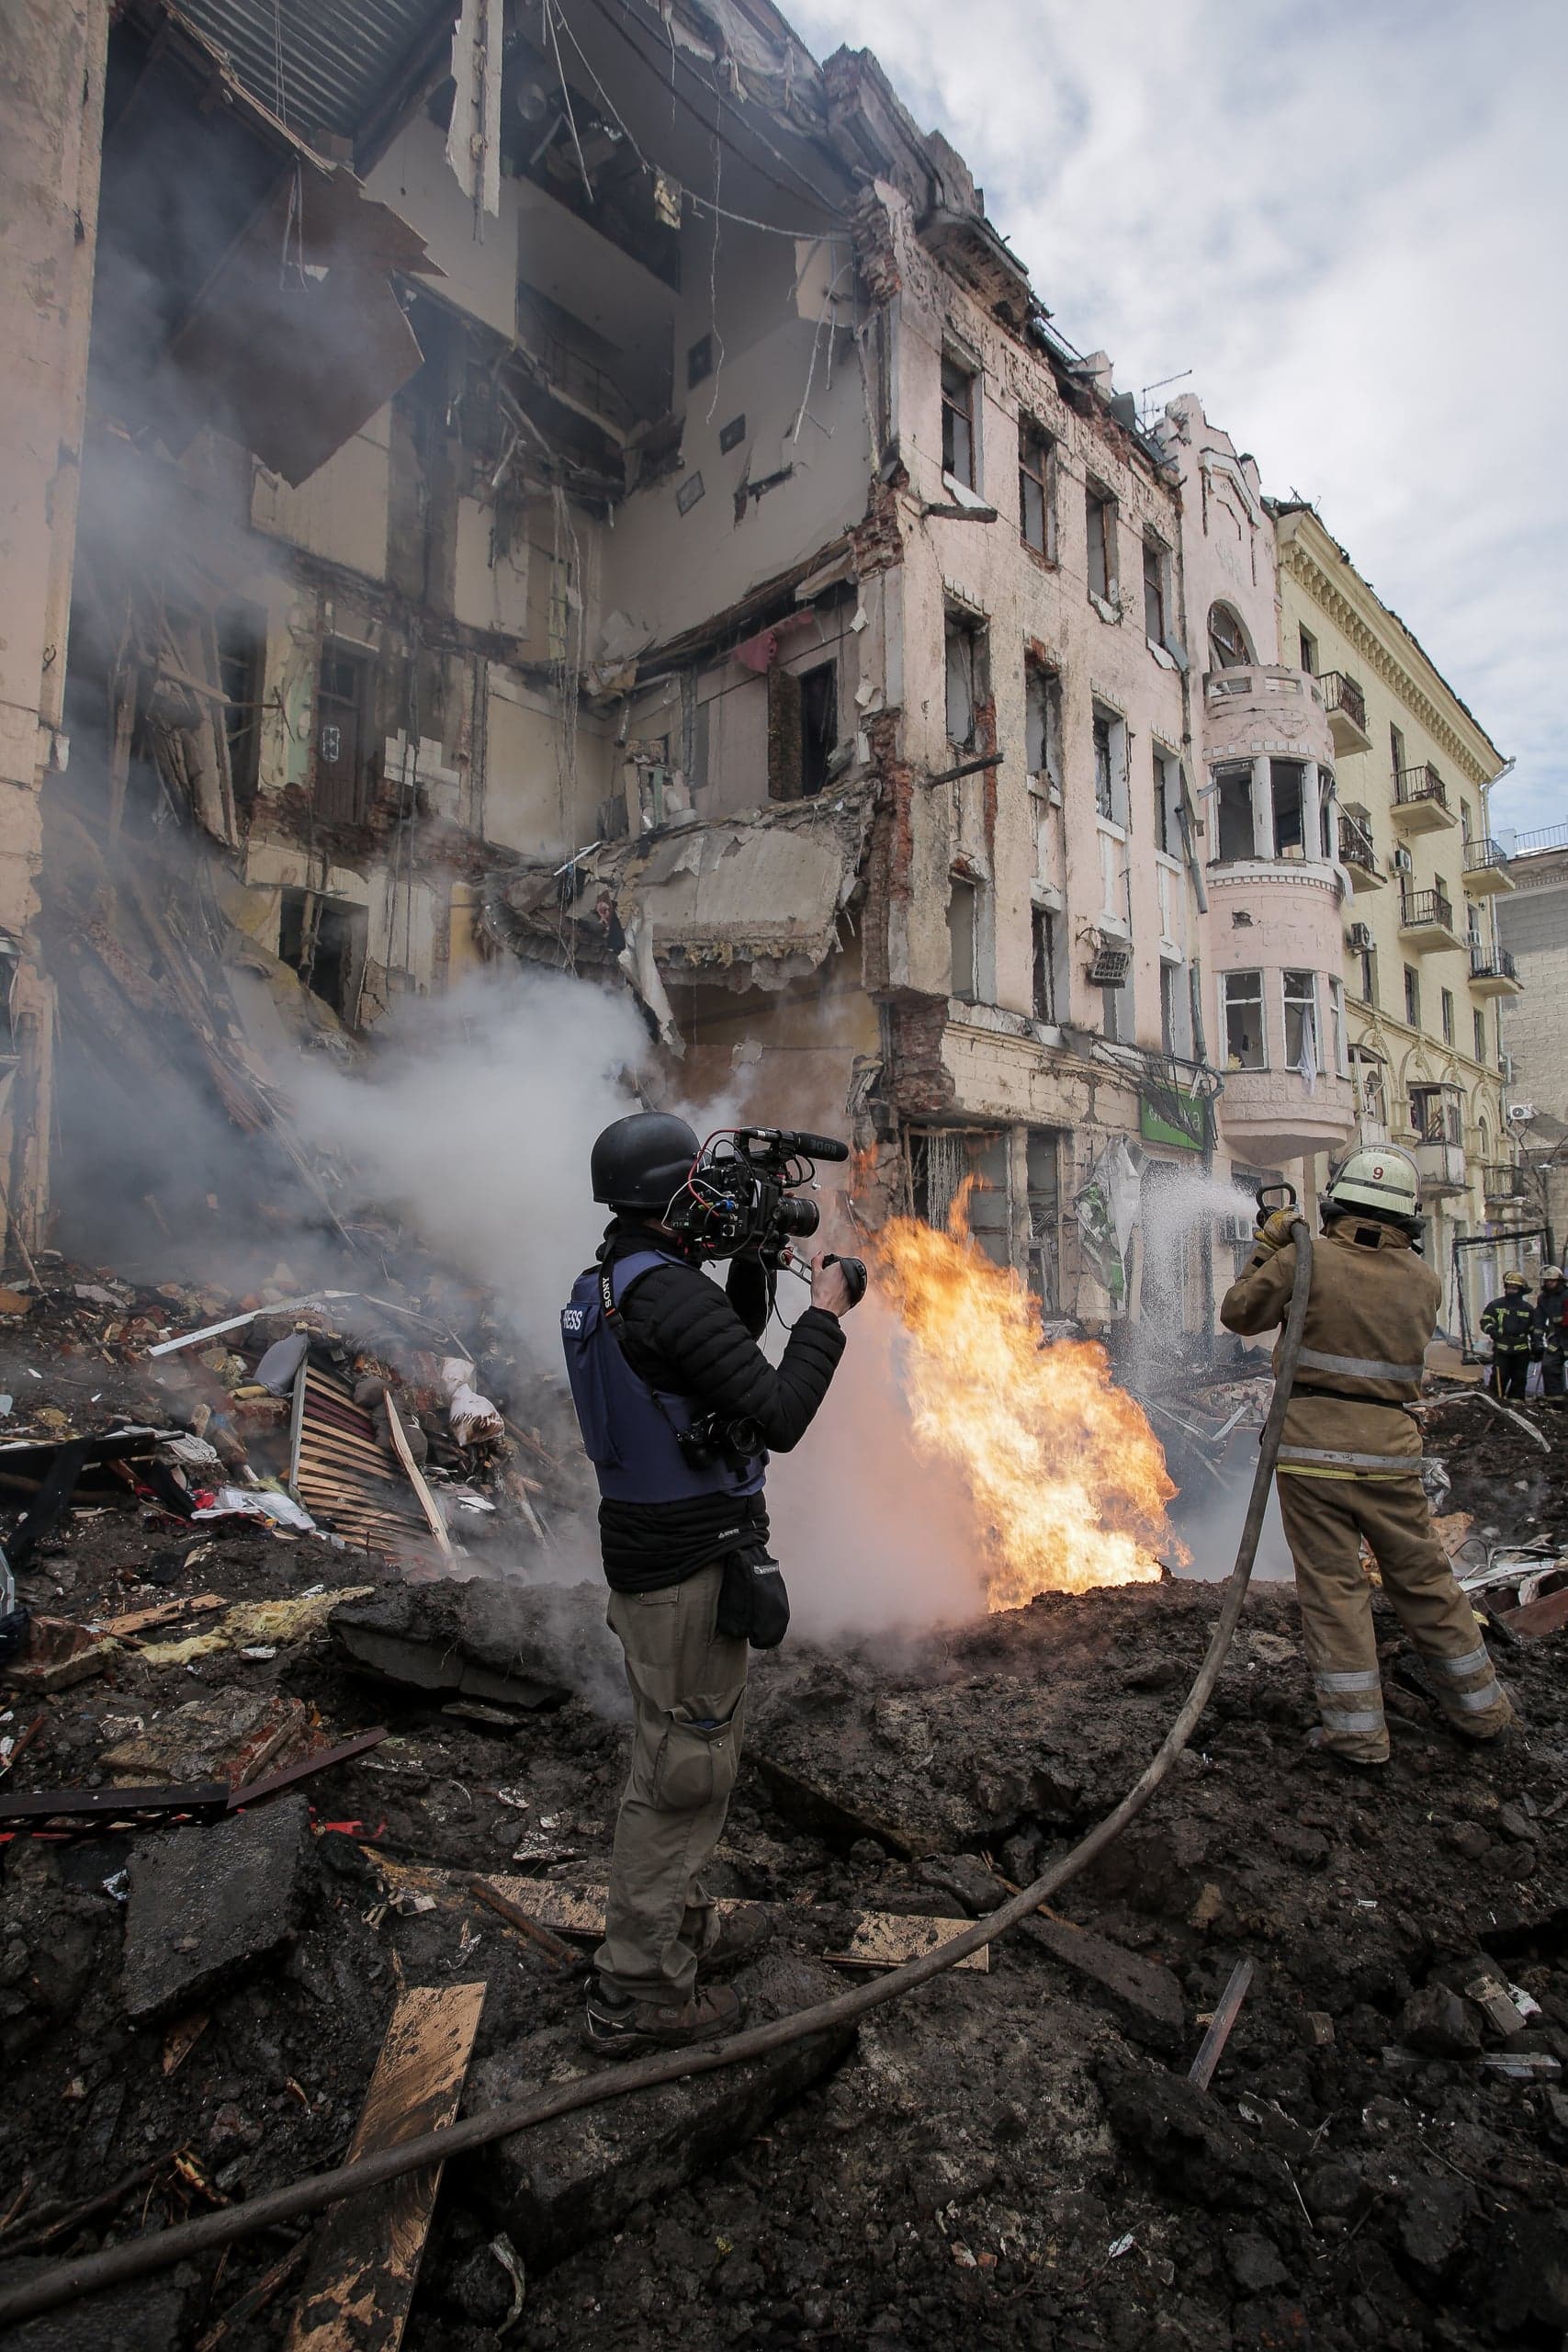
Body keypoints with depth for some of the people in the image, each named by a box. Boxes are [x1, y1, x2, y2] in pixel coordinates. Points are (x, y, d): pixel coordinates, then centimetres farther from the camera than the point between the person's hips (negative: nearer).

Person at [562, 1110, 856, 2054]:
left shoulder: (609, 1283, 8)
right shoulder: (670, 1294, -25)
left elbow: (728, 1355, 17)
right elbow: (779, 1416, -27)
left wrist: (756, 1268, 6)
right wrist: (826, 1315, -15)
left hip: (651, 1547, 10)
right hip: (687, 1563, -10)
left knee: (691, 1749, 24)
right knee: (683, 1770, 3)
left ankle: (680, 1923, 40)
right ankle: (639, 1992, 17)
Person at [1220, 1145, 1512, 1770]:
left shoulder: (1303, 1261, -8)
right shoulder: (1424, 1281, 4)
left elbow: (1239, 1314, 4)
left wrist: (1268, 1249, 14)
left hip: (1313, 1443, -3)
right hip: (1390, 1449, 3)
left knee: (1332, 1584, 4)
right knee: (1423, 1580, 18)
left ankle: (1357, 1732, 9)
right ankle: (1479, 1707, 33)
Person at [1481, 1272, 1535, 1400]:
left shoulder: (1528, 1308, 9)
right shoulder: (1496, 1305, 3)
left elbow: (1534, 1330, 15)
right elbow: (1485, 1321, 3)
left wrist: (1535, 1347, 12)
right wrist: (1491, 1330, -17)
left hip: (1521, 1351, 2)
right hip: (1501, 1348, -2)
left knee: (1519, 1379, 9)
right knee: (1499, 1378, -5)